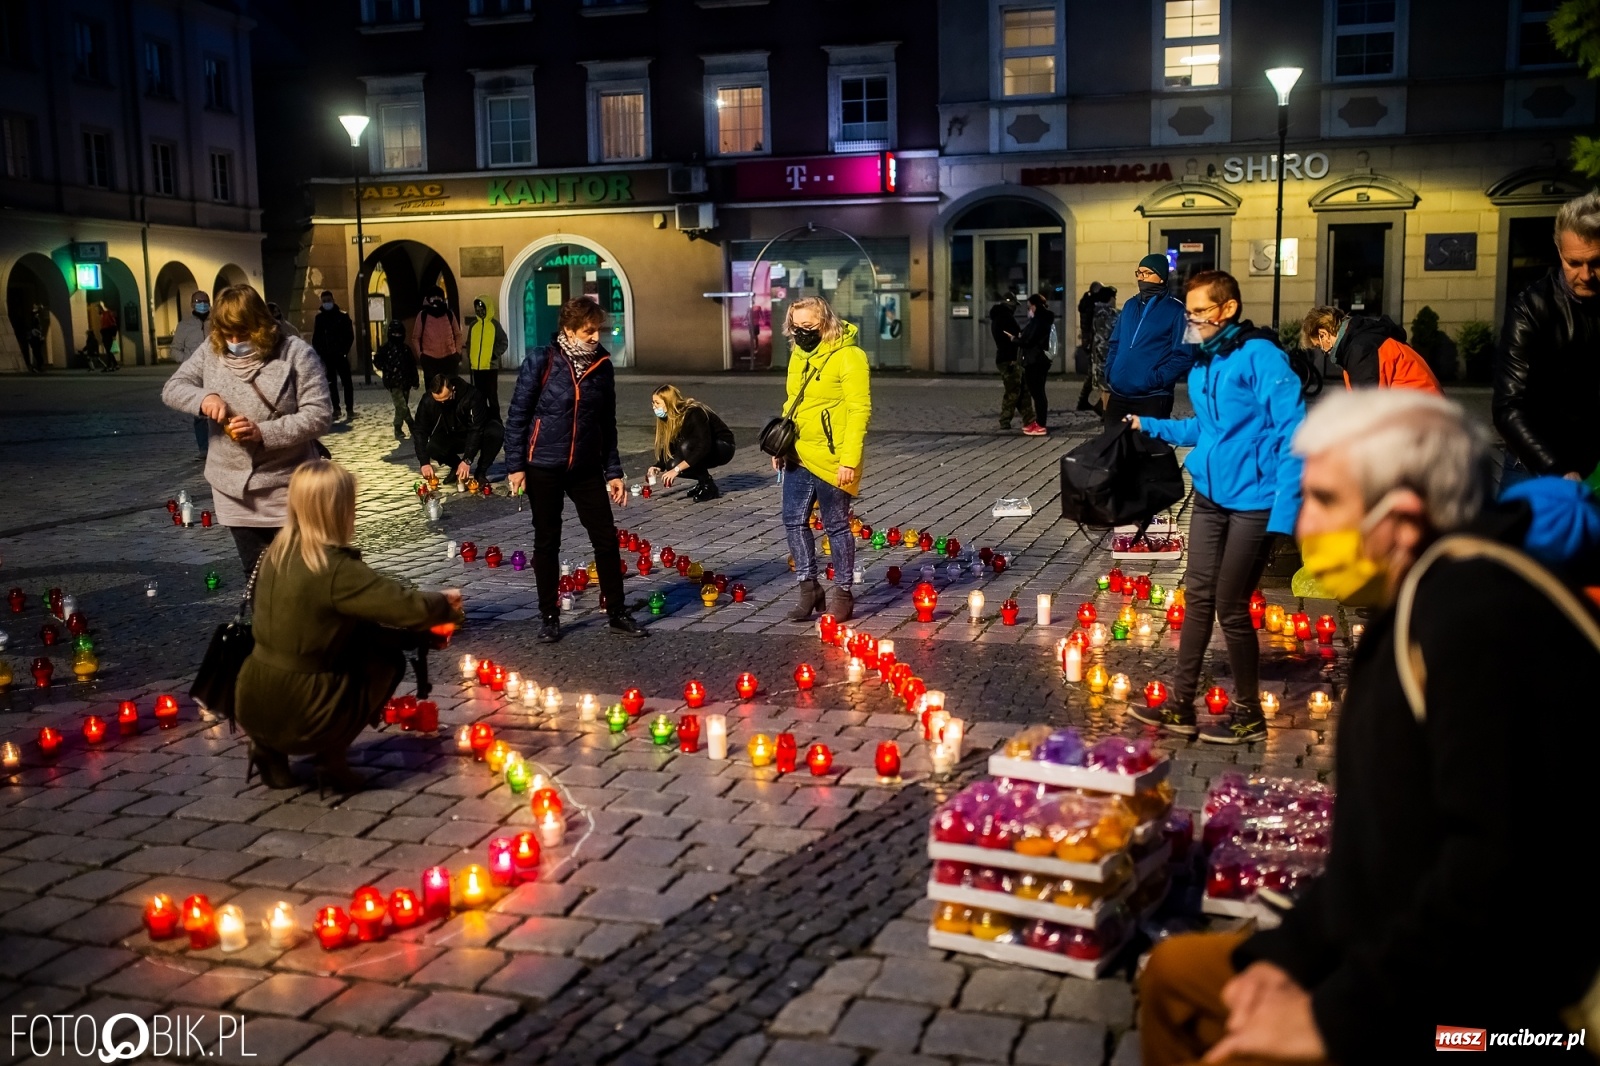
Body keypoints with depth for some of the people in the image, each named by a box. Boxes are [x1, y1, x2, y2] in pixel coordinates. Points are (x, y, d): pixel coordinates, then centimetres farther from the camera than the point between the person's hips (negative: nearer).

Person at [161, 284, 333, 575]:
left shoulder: (295, 353, -11)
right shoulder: (211, 351, 3)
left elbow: (320, 415, -15)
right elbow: (172, 388, 8)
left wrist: (264, 432, -25)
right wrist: (204, 397, -14)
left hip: (287, 491, -4)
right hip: (234, 490, 4)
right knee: (257, 577, 14)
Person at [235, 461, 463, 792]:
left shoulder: (277, 552, 3)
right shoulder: (337, 569, -18)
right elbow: (407, 606, -19)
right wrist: (443, 603, 5)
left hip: (253, 702, 6)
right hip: (299, 713, -6)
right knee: (387, 658, 9)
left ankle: (270, 746, 18)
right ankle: (331, 754, 7)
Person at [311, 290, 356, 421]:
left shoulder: (342, 316, 0)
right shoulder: (319, 317, 8)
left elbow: (350, 335, -3)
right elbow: (315, 337, 9)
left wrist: (345, 350, -13)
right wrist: (318, 352, -3)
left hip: (340, 354, -3)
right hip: (326, 355, 3)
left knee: (346, 381, -3)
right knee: (331, 382, 7)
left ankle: (349, 409, -2)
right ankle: (336, 408, 14)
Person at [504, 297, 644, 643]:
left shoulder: (602, 364, 2)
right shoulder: (541, 361, -10)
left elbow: (607, 423, 9)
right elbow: (517, 414, -6)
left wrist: (613, 471, 7)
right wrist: (515, 465, -9)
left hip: (587, 468, 4)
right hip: (544, 468, -3)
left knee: (607, 539, 3)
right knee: (547, 543, 7)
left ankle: (617, 613, 16)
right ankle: (548, 617, 20)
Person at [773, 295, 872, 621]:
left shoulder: (848, 356, -13)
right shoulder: (799, 355, 11)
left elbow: (859, 410, -17)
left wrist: (850, 460, -22)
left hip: (831, 459, -8)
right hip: (798, 456, 8)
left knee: (836, 526, 2)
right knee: (794, 521, 10)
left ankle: (843, 593, 15)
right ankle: (809, 587, 22)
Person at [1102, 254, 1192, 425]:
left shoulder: (1175, 311, -5)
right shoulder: (1130, 306, 14)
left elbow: (1184, 356, -11)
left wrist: (1156, 380, -18)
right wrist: (1109, 379, 7)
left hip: (1152, 398, -6)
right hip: (1118, 395, 6)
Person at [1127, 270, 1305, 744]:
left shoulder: (1260, 355, -15)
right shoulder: (1201, 365, 9)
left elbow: (1293, 431, -20)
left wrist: (1286, 508, -25)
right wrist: (1151, 425, 18)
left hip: (1254, 501, -7)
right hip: (1210, 495, 8)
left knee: (1230, 606, -1)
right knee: (1199, 597, 11)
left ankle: (1248, 716, 17)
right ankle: (1181, 706, 20)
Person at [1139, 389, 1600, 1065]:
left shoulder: (1483, 612, -21)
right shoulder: (1412, 612, 13)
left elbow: (1499, 865, -30)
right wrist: (1290, 951, 5)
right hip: (1395, 968, 11)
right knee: (1174, 970, 19)